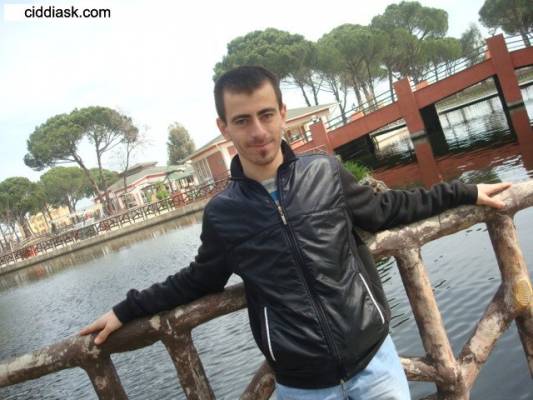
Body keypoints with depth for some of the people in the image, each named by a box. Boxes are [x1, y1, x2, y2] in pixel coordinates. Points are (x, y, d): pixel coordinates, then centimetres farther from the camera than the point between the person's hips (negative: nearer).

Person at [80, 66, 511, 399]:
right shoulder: (221, 214, -7)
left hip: (373, 357, 1)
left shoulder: (326, 172, -7)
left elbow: (386, 209, 9)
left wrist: (463, 193, 11)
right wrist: (127, 311, 8)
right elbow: (199, 279, 10)